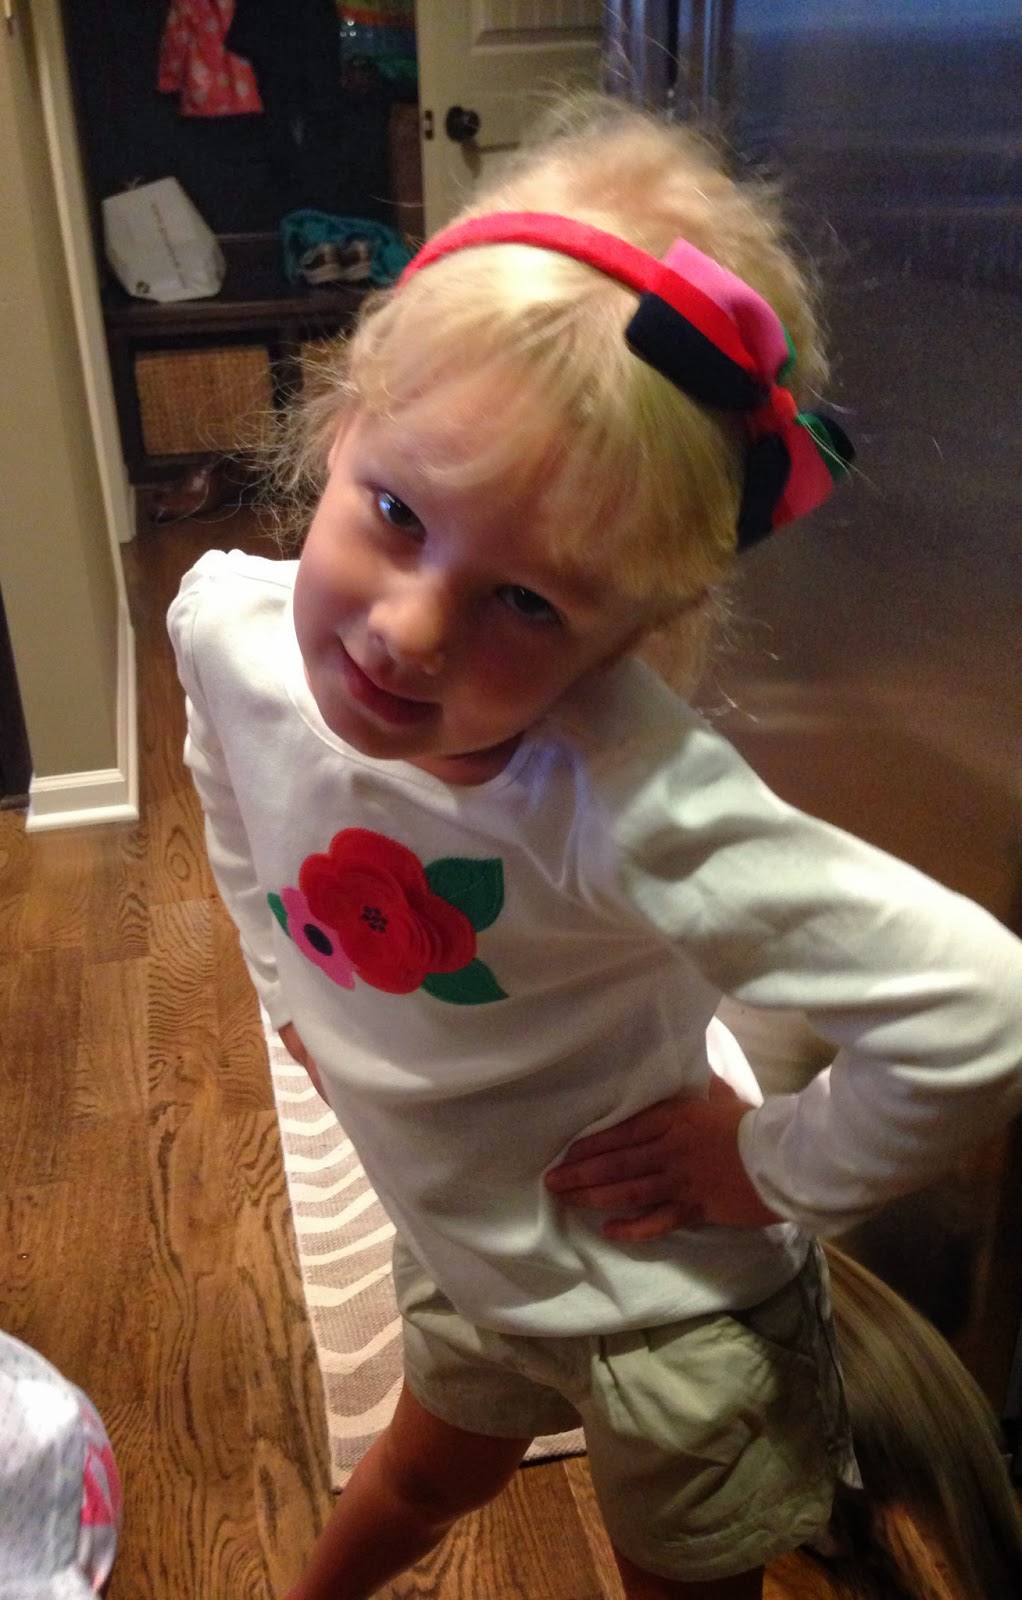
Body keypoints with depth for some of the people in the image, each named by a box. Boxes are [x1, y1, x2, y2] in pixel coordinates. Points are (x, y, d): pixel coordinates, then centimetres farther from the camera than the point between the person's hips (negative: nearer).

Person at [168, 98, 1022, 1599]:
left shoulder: (626, 801, -43)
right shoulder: (225, 627, -22)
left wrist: (771, 1169, -25)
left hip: (671, 1306, -5)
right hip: (455, 1245, 6)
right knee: (434, 1474, 38)